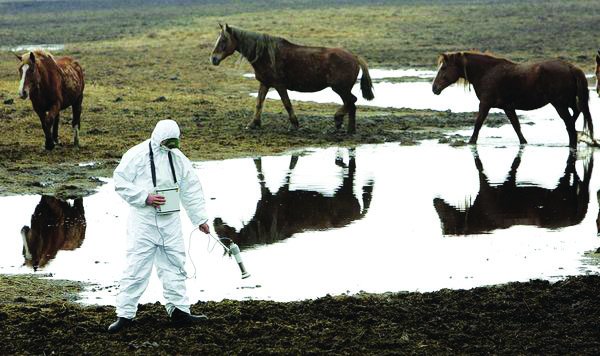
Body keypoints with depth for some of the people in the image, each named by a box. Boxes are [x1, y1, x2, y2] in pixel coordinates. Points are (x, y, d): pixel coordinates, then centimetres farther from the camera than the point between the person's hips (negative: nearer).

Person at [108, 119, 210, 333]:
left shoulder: (177, 158, 9)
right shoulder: (137, 155, -8)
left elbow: (192, 189, 14)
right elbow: (120, 182, -10)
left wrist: (200, 219, 13)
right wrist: (145, 197, -18)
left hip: (170, 221, 5)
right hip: (143, 221, -5)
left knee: (174, 265, 10)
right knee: (136, 267, -6)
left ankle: (179, 310, 19)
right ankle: (125, 314, 0)